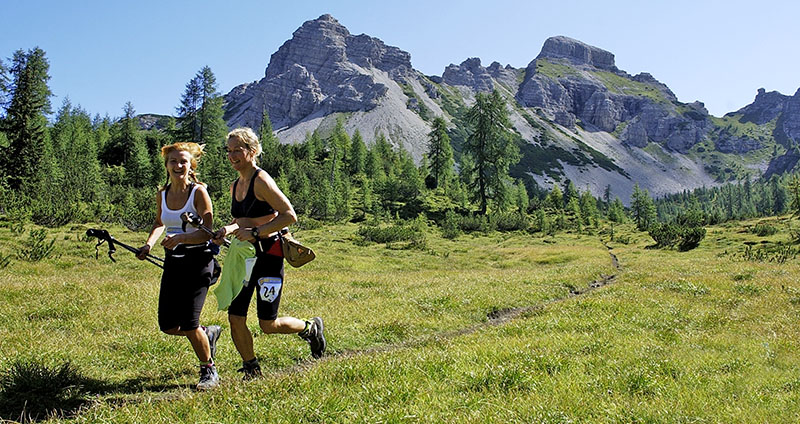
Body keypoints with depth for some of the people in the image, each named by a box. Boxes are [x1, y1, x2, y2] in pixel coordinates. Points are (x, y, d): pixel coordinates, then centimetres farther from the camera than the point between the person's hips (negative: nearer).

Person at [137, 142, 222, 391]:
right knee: (168, 326, 3)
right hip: (173, 261, 6)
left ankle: (209, 371, 12)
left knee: (188, 323, -11)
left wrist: (180, 238, -32)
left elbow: (207, 232, -16)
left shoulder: (199, 192, -10)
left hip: (198, 260, -6)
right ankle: (208, 334, 33)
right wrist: (149, 244, 8)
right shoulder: (162, 194, 8)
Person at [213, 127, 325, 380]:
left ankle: (311, 328, 27)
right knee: (235, 318, 2)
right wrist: (230, 229, 3)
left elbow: (290, 216, -21)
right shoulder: (235, 186, 11)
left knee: (268, 325, -1)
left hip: (268, 254, -7)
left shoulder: (261, 181, -14)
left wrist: (254, 232, -22)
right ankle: (251, 370, 21)